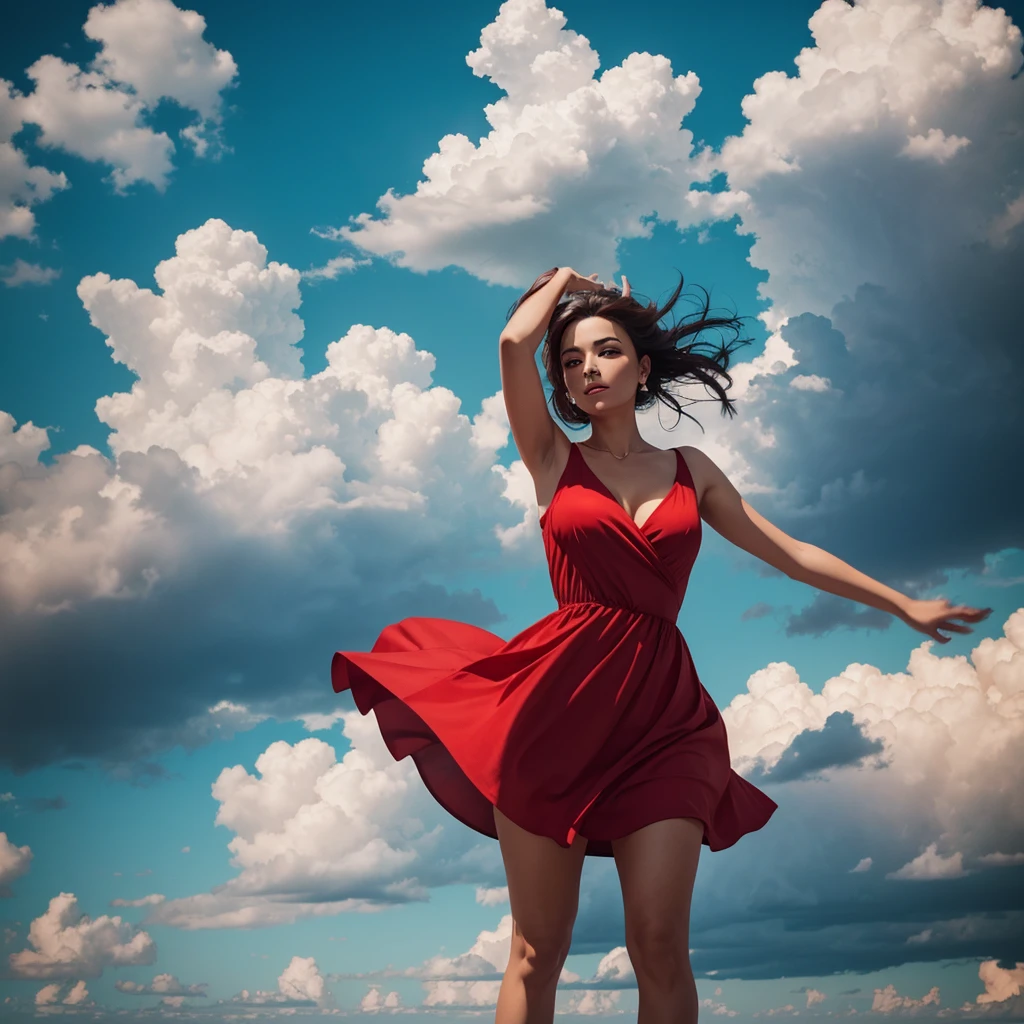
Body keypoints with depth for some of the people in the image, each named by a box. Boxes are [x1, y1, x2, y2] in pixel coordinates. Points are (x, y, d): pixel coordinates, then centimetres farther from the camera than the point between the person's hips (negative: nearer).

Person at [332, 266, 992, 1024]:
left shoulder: (691, 470, 15)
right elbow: (514, 343, -6)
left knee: (660, 947, -7)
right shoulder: (554, 459, 8)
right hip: (560, 701, -2)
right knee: (538, 952, 0)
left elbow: (791, 554, 20)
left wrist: (903, 604, 22)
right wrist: (561, 280, 12)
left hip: (663, 708, 2)